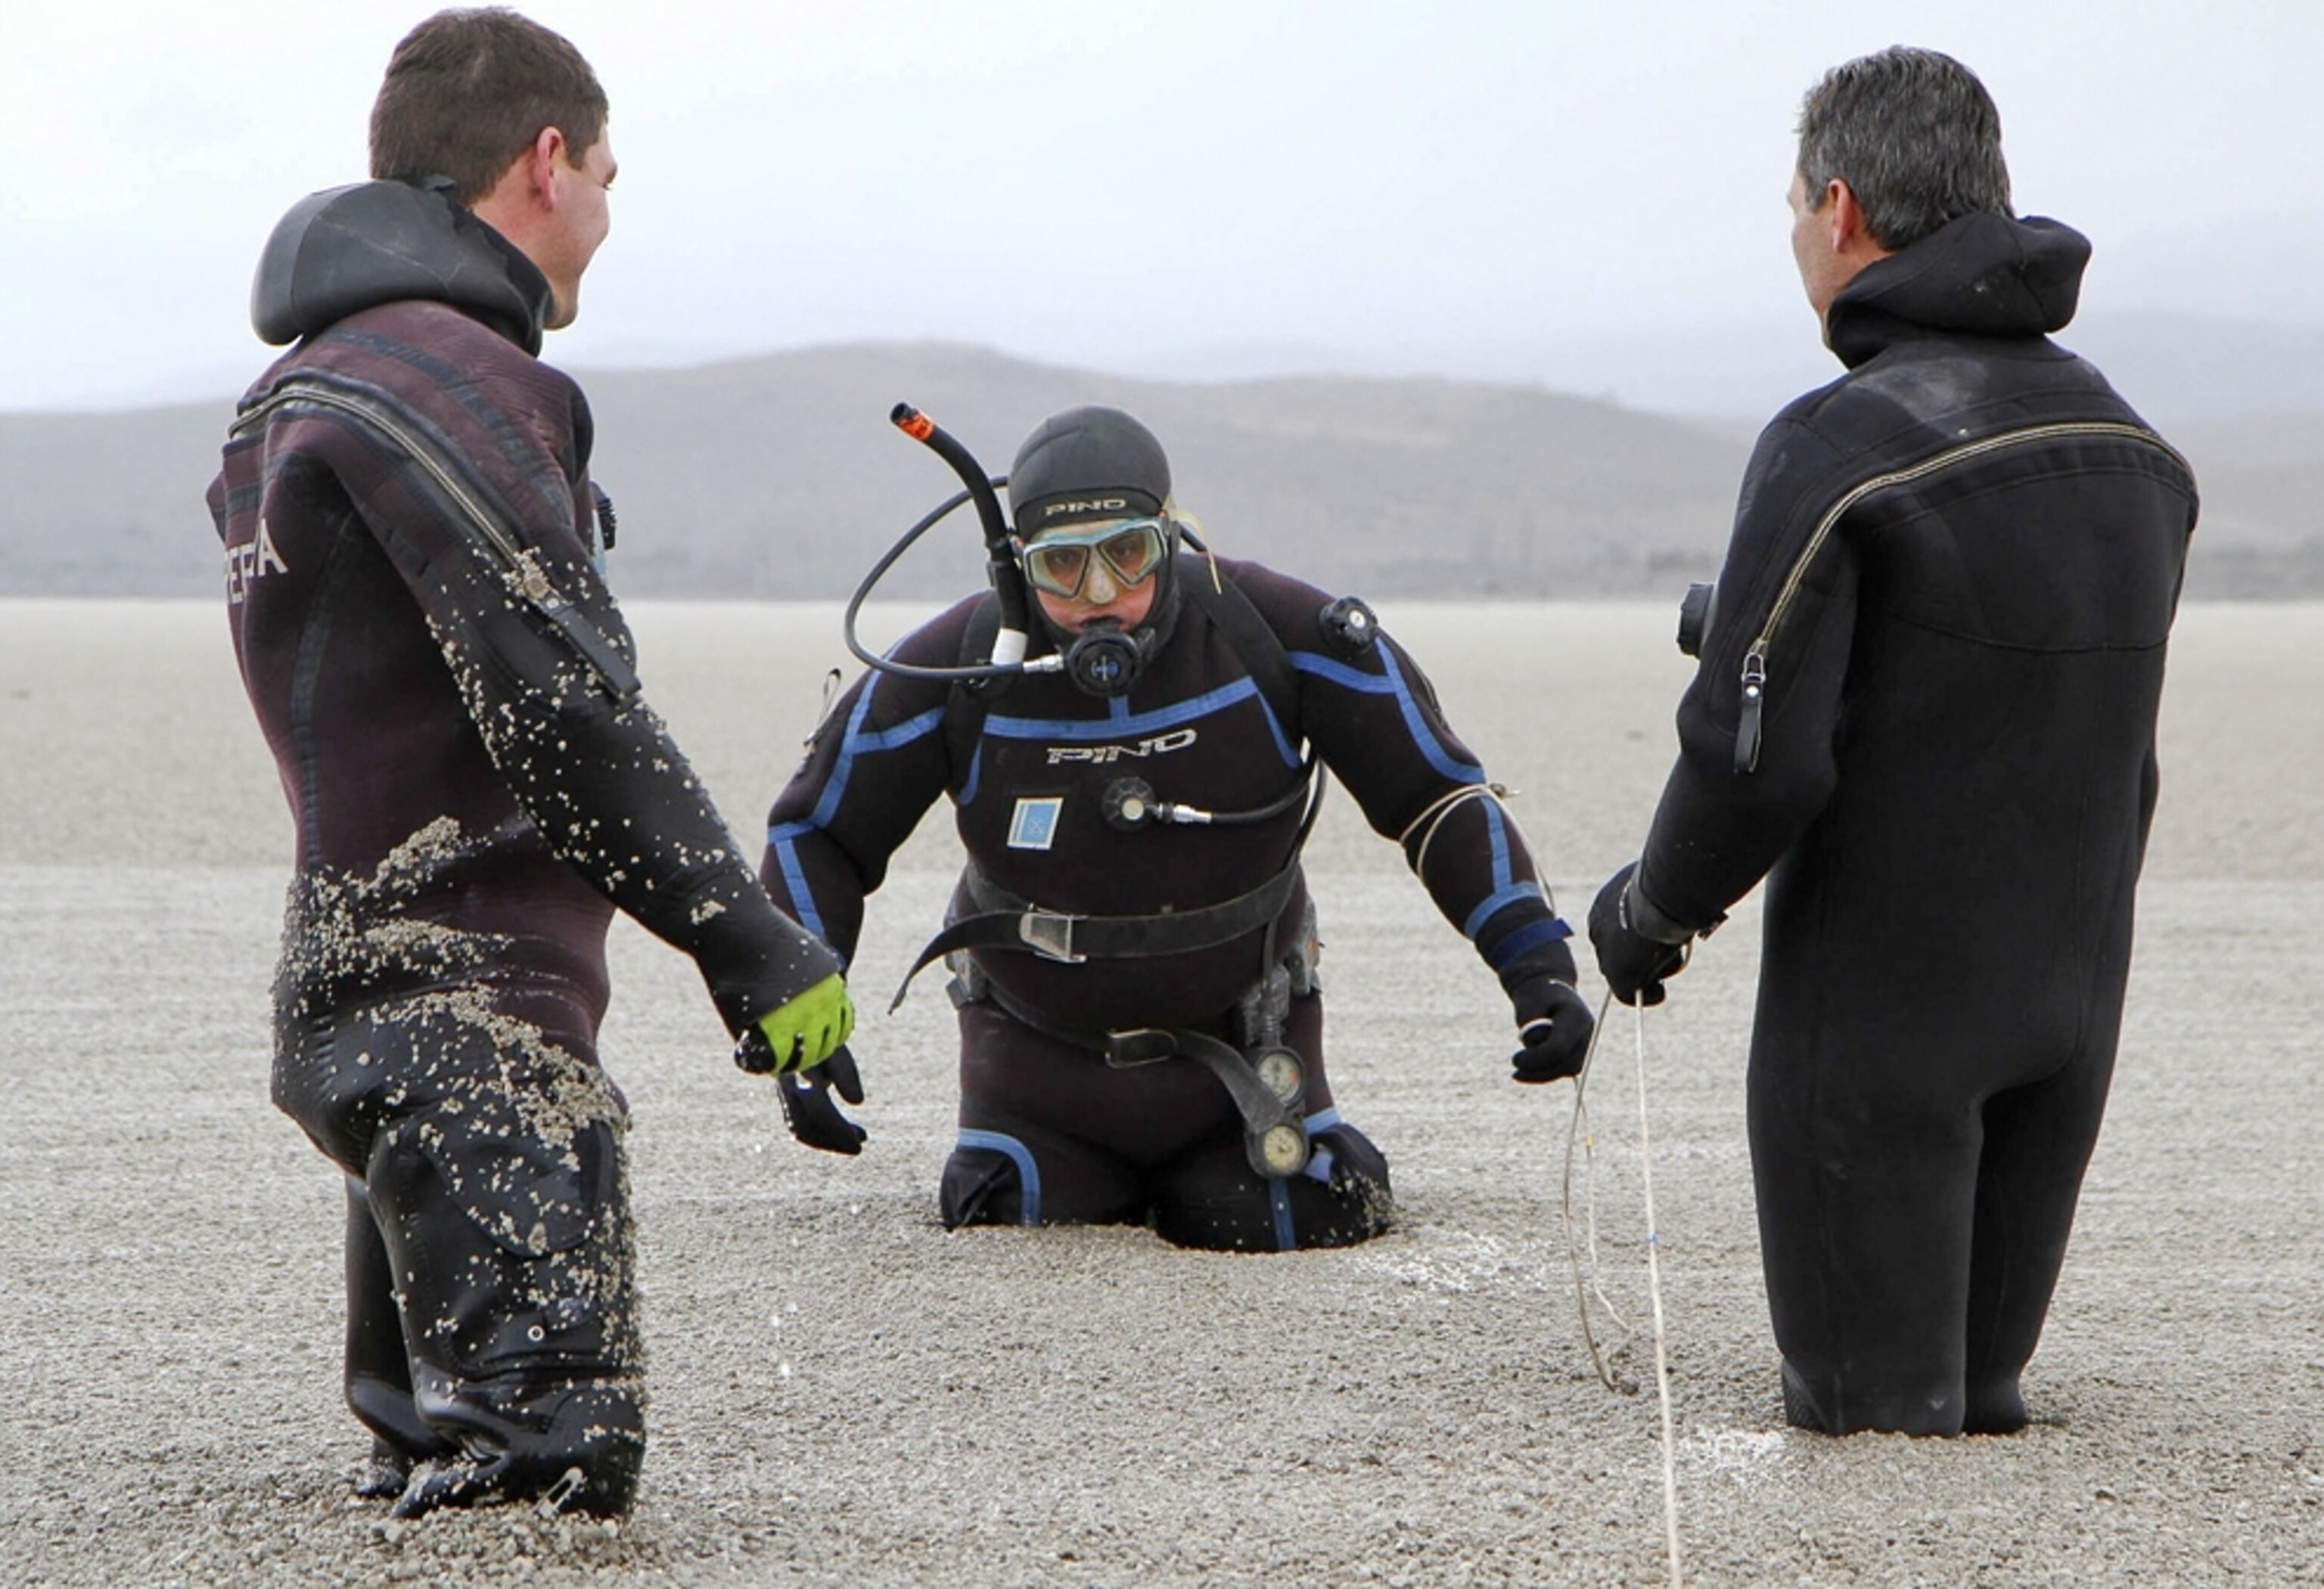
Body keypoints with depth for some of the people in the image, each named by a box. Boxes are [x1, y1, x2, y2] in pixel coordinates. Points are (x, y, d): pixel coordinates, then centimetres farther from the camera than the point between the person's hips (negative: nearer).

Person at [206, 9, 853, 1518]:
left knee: (450, 1462, 17)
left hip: (371, 985, 11)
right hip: (466, 1011, -11)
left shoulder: (299, 390, 21)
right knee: (547, 1465, -15)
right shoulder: (446, 375, -12)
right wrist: (758, 944, -14)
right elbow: (564, 707, -18)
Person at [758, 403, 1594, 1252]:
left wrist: (1537, 968, -16)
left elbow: (1438, 794, -9)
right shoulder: (959, 666, -19)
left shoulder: (1276, 631, -19)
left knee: (1294, 1222, -11)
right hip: (1037, 1046, 0)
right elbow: (817, 833, -6)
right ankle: (1089, 1177, 28)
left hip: (1238, 1036, 0)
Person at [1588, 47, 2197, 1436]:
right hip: (2069, 1001, 7)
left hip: (1882, 1001, -7)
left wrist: (1650, 912, 0)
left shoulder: (1840, 449, -17)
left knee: (1870, 1405, 1)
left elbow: (1757, 757, -20)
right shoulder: (2133, 449, 8)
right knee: (1980, 1385, 18)